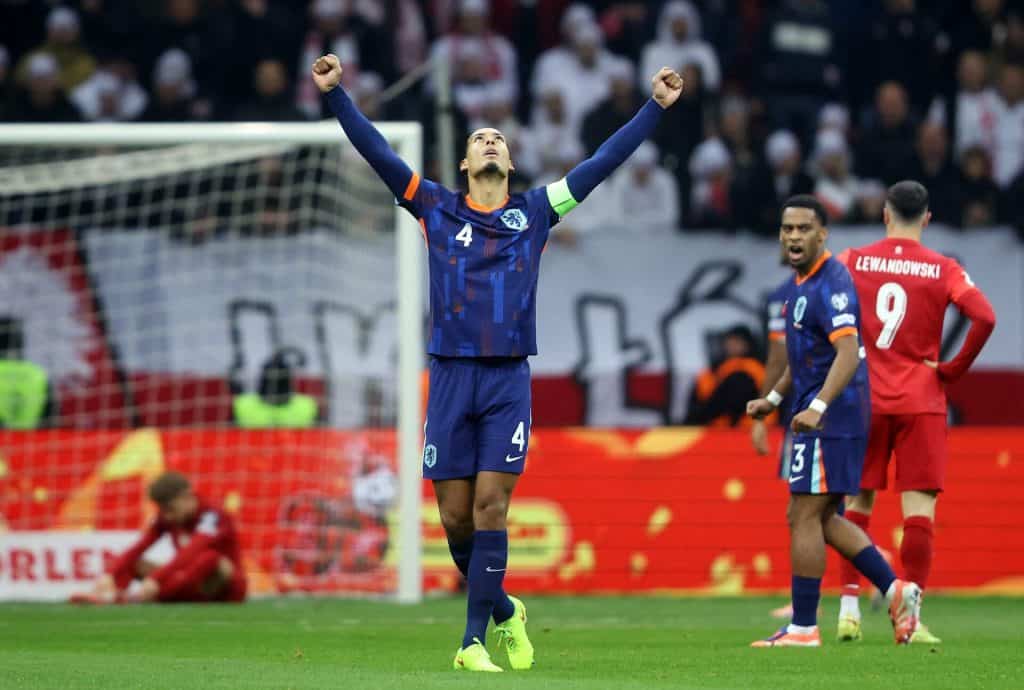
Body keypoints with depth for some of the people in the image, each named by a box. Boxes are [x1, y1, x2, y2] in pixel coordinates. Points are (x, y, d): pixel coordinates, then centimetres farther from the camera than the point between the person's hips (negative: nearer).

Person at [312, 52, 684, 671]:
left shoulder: (535, 212, 9)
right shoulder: (437, 209, 9)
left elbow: (604, 162, 10)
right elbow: (377, 152, 3)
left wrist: (657, 107, 7)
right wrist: (336, 94, -6)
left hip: (509, 380, -1)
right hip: (450, 376, 1)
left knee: (491, 506, -9)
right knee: (455, 515, 1)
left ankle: (474, 641, -7)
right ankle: (504, 609, 24)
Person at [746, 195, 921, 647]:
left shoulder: (830, 284, -17)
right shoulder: (799, 283, 15)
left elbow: (848, 352, -29)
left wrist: (818, 406, -38)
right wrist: (774, 398, 29)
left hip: (830, 419, -10)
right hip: (814, 412, 10)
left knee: (804, 517, -7)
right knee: (821, 519, 14)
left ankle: (803, 628, -3)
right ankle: (895, 590, 15)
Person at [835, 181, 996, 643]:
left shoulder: (854, 261, 1)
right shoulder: (942, 270, -2)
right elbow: (985, 318, -14)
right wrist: (952, 370, -3)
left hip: (865, 399, 2)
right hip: (921, 401, -2)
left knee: (858, 503, 11)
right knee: (919, 510, -2)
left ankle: (849, 607, 6)